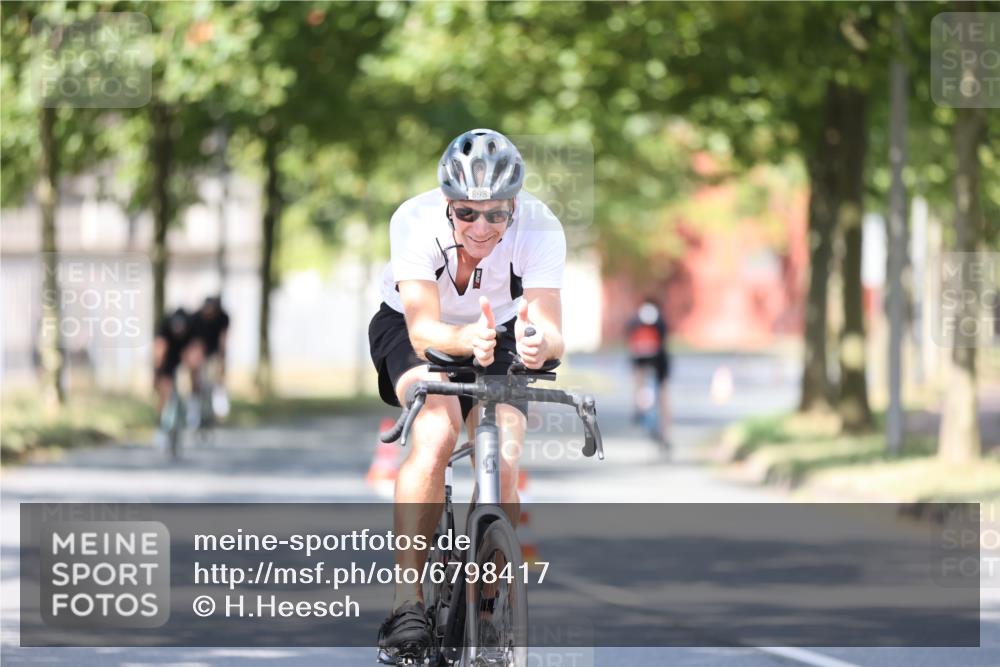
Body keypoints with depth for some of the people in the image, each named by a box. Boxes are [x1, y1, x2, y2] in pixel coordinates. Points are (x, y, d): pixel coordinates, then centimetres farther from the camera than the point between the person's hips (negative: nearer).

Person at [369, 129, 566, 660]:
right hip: (415, 333, -2)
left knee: (502, 466, -19)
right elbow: (424, 329, -39)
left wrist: (540, 343, -62)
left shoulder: (540, 229, -29)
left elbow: (551, 329, -39)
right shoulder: (415, 222, -32)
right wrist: (467, 340, -61)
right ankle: (407, 598, -28)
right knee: (437, 433, -31)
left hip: (499, 338, 2)